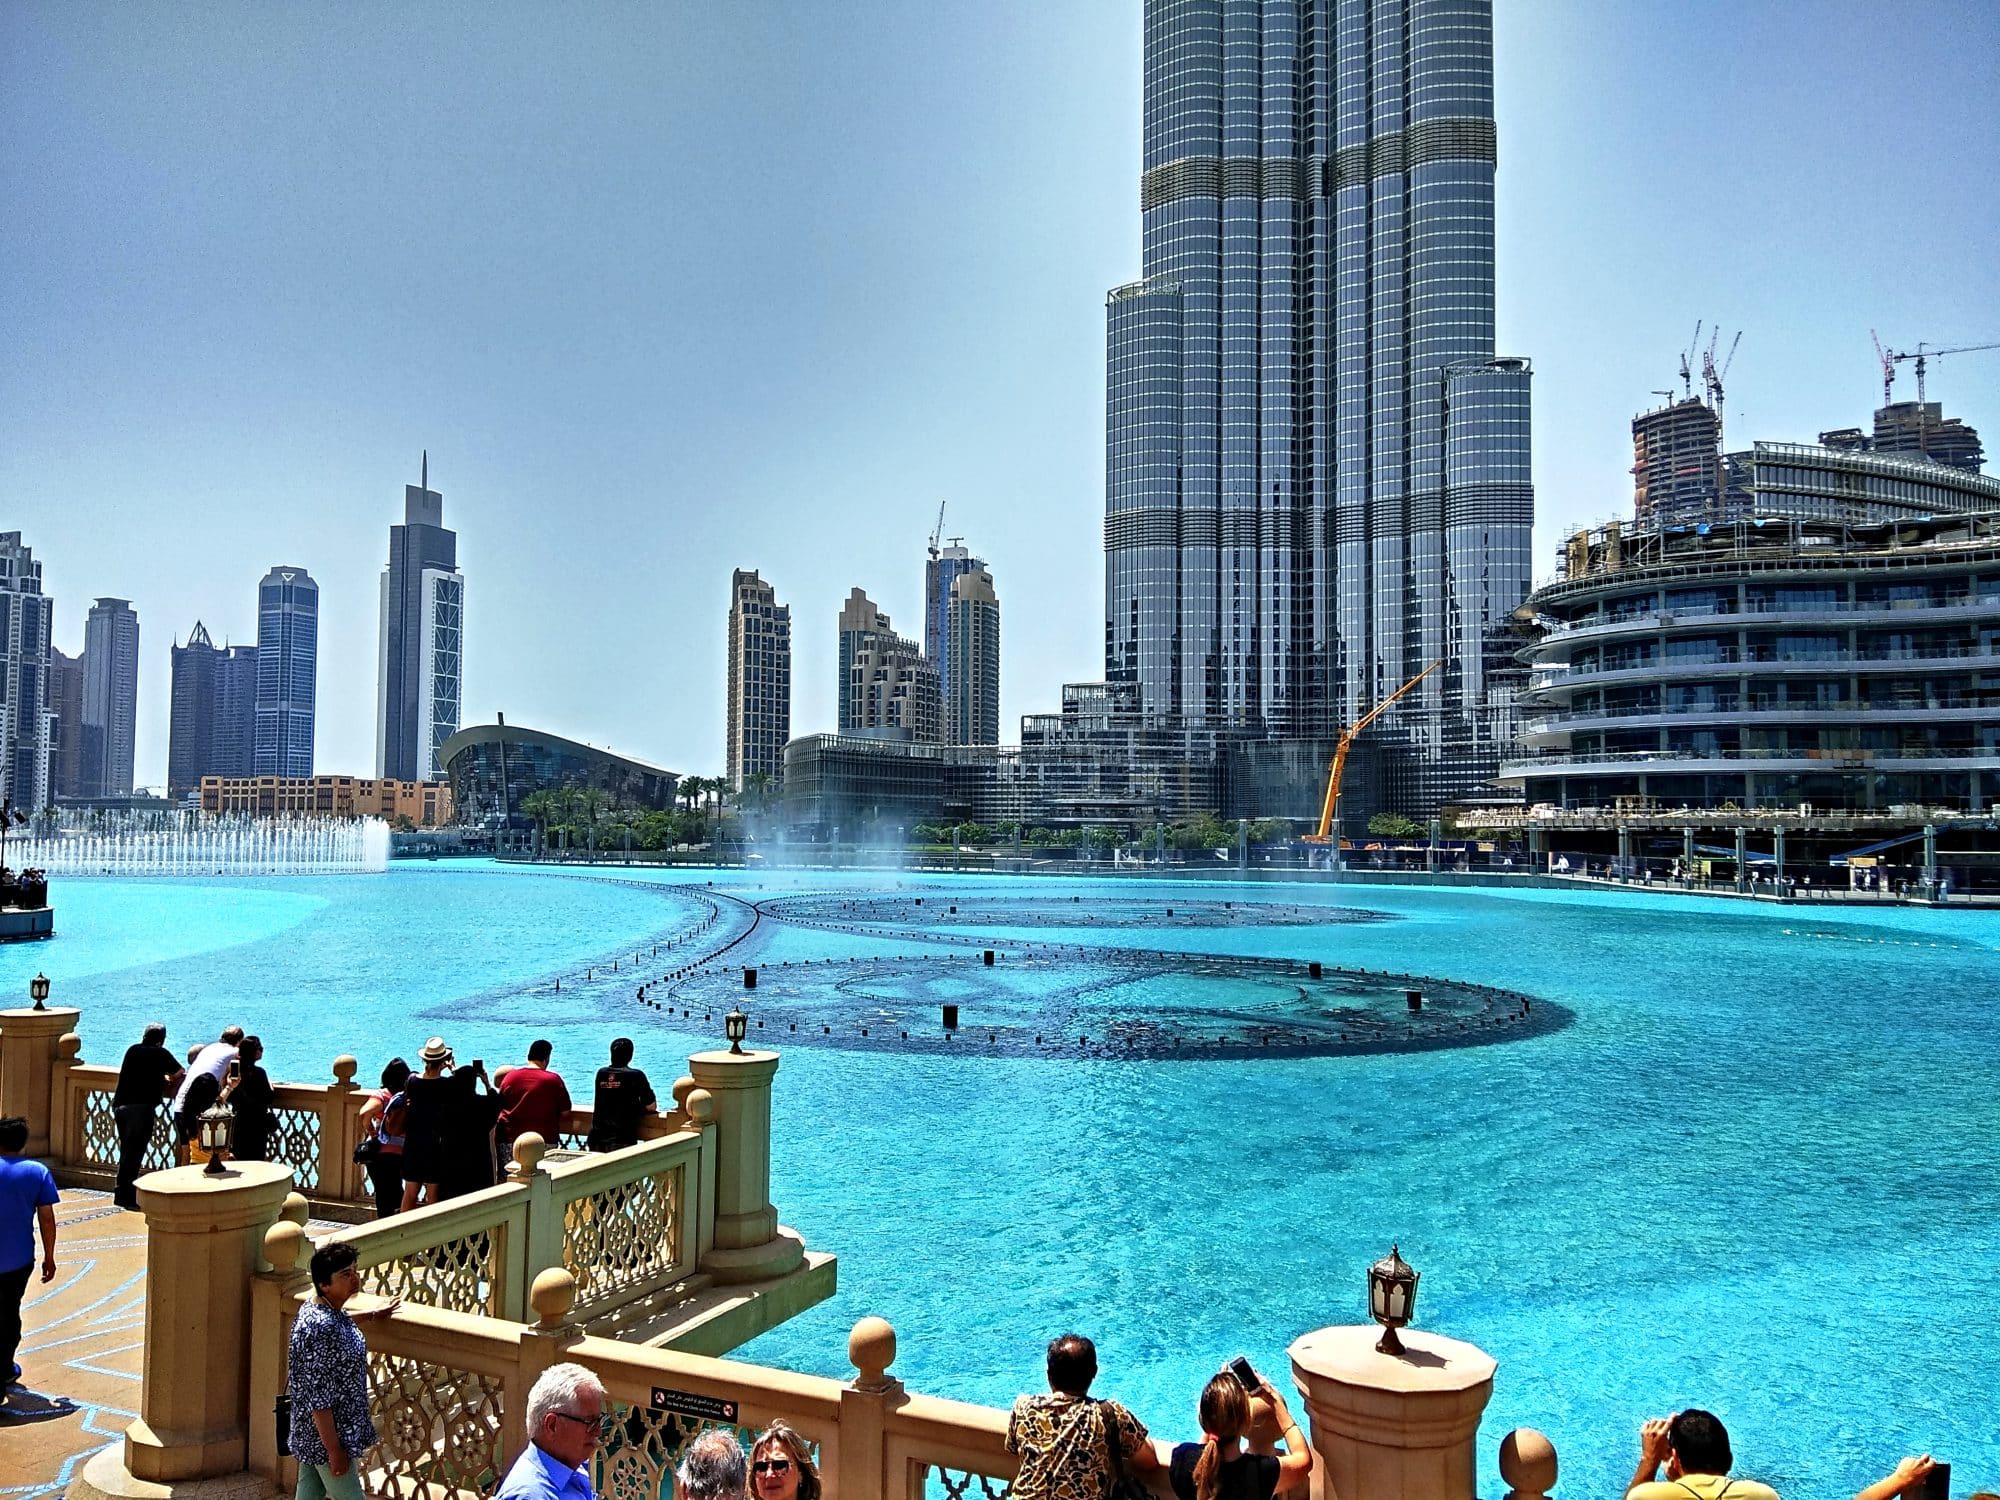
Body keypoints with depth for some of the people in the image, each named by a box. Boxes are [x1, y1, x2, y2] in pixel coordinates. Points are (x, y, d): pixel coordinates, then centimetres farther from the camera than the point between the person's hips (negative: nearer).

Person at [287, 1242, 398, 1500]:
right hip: (325, 1434, -9)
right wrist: (334, 1449, -22)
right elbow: (317, 1396, -27)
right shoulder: (321, 1328, -30)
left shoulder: (319, 1307, -1)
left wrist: (373, 1315, 38)